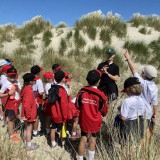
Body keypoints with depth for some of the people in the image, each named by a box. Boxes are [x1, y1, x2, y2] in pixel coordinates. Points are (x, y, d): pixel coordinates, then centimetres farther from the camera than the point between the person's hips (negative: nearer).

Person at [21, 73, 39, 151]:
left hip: (26, 114, 9)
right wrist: (29, 115, -21)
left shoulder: (25, 88, 2)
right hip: (29, 115, -9)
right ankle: (29, 146, 20)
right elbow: (27, 105, -31)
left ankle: (26, 143, 36)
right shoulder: (29, 91, -27)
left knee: (26, 128, 20)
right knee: (29, 129, 5)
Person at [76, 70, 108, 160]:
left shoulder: (81, 92, -13)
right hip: (95, 122, -2)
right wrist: (103, 114, 17)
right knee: (92, 141, 14)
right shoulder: (100, 95, -20)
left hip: (84, 121, 2)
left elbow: (77, 106, 1)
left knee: (83, 140, 16)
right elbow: (104, 111, -5)